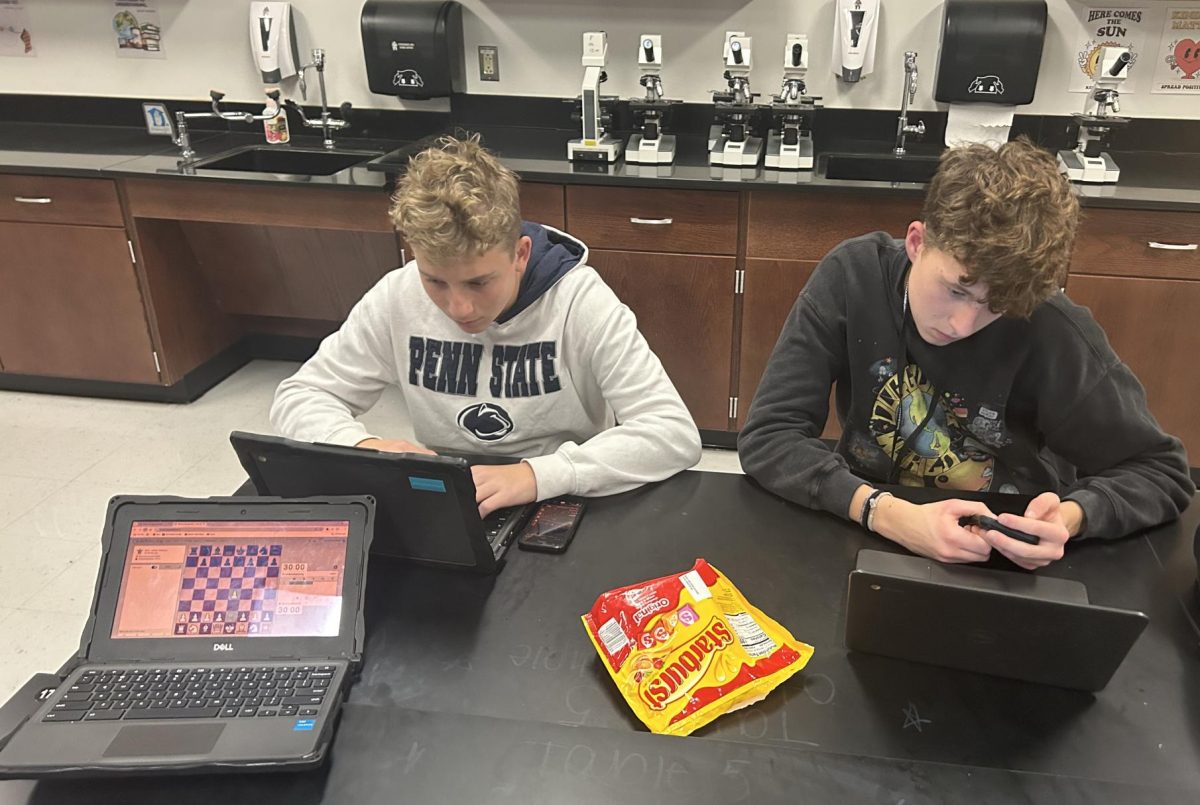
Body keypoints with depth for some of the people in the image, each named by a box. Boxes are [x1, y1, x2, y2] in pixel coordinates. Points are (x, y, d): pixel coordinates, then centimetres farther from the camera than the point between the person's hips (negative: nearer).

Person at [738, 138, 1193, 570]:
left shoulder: (1051, 330, -17)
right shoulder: (852, 276, -15)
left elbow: (1162, 472, -7)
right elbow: (767, 436, -18)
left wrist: (1071, 517, -26)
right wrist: (884, 512, -32)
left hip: (1008, 567, 0)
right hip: (865, 532, 1)